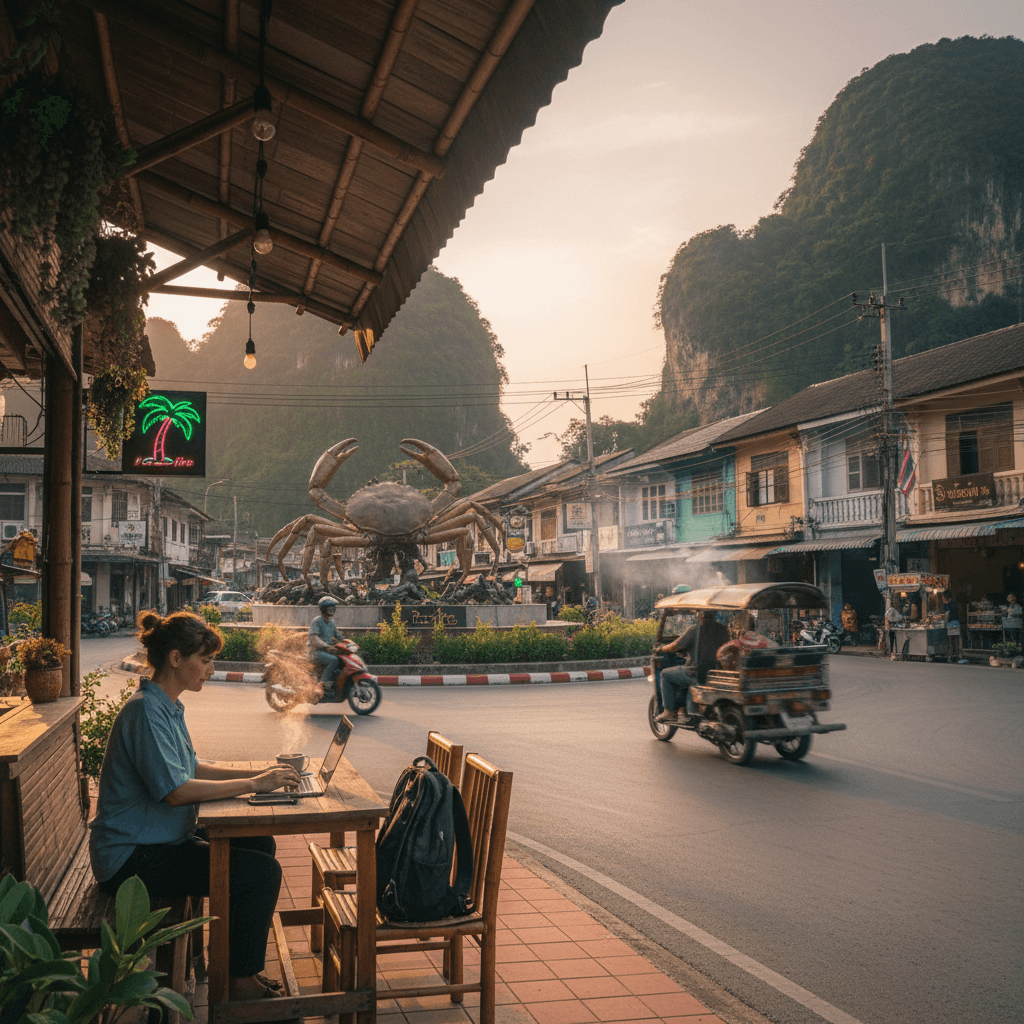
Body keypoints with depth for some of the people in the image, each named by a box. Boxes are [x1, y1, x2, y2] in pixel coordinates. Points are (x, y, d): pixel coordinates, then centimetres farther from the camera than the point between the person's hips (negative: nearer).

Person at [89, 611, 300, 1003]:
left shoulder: (167, 706, 11)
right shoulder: (146, 711, -21)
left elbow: (190, 768, 17)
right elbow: (175, 790, -28)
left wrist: (257, 772, 5)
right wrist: (253, 785, -24)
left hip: (161, 838, 10)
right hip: (130, 858, -10)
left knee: (261, 843, 10)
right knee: (262, 872, -16)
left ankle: (240, 964, 18)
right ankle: (241, 984, -1)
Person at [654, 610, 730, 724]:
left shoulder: (695, 630, -10)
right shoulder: (723, 630, 5)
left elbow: (675, 647, -5)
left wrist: (660, 649, 16)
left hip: (698, 674, -6)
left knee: (665, 674, 16)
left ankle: (669, 711, 15)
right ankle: (692, 712, 24)